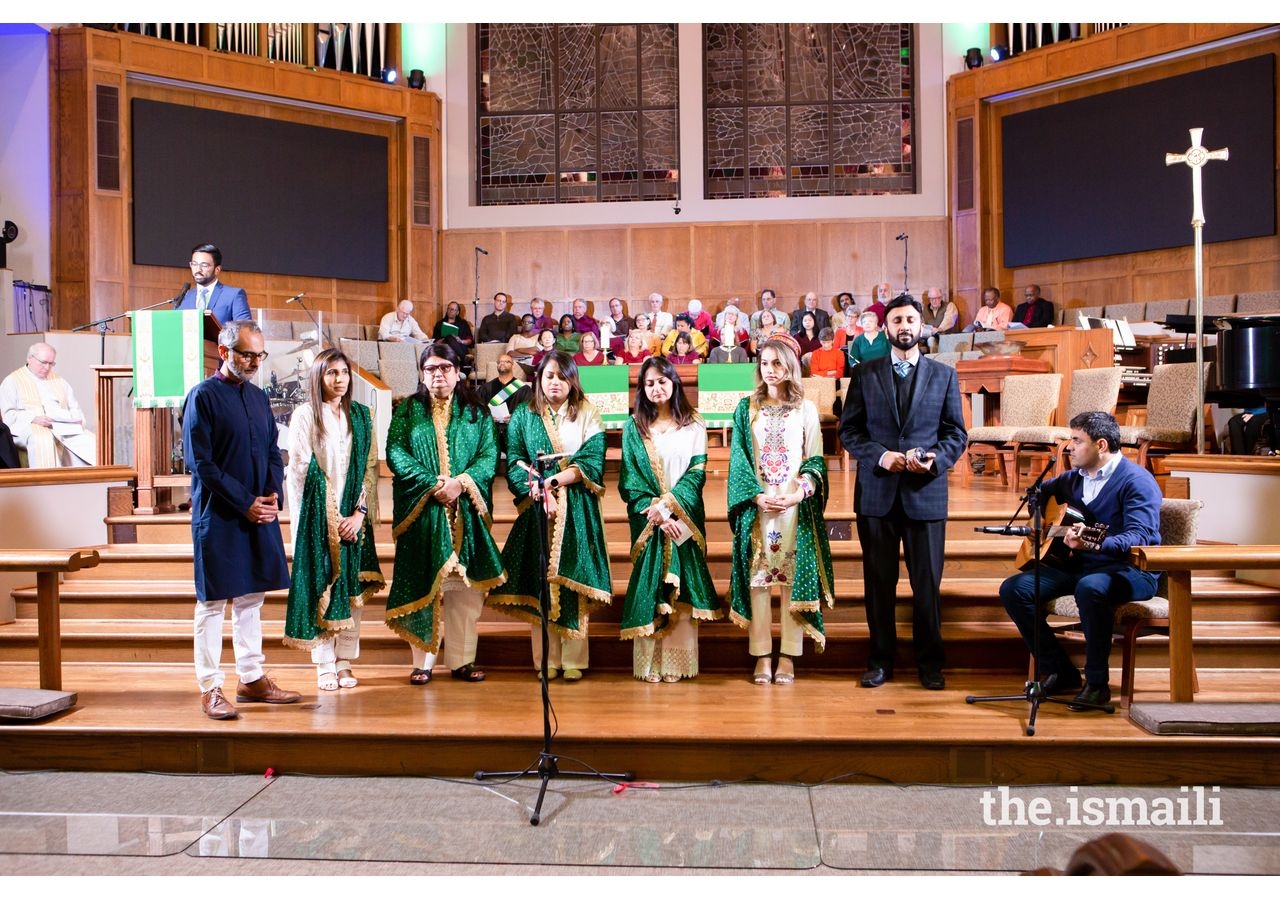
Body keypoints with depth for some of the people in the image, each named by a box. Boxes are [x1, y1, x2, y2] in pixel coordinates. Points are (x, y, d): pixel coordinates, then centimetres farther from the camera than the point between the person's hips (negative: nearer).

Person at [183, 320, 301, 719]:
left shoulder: (258, 397, 11)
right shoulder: (203, 397, -8)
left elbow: (274, 452, 14)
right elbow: (200, 462, -13)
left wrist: (273, 494, -3)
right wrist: (245, 503, -15)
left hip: (261, 515, 6)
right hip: (218, 518, -6)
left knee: (251, 599, 13)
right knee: (213, 604, 2)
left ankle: (252, 679, 22)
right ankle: (210, 689, 11)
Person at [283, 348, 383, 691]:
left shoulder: (361, 415, 9)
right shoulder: (304, 415, -2)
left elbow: (370, 467, 6)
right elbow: (299, 471, -5)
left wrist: (360, 512, -5)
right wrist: (329, 518, -8)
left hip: (353, 517, 4)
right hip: (318, 517, -3)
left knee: (352, 589, 4)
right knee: (320, 588, -1)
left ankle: (345, 663, 12)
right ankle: (324, 666, 8)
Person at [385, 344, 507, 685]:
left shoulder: (476, 412, 11)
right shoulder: (407, 410, 9)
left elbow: (489, 455, 2)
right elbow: (395, 453, -3)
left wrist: (460, 482, -15)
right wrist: (432, 484, -15)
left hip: (466, 511, 1)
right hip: (421, 511, -1)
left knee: (465, 586, 0)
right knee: (422, 584, -1)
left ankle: (462, 660, 9)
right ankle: (422, 661, 7)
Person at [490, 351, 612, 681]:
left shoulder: (587, 414, 7)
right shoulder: (523, 416, 10)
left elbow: (593, 459, -4)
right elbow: (514, 461, 1)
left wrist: (558, 479, -17)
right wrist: (535, 489, -17)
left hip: (577, 509, -1)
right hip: (536, 508, 1)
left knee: (573, 579, -2)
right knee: (539, 582, -1)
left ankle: (573, 659, 4)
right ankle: (546, 659, 5)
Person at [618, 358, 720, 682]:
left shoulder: (693, 424, 6)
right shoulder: (634, 426, 6)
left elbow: (697, 472, -1)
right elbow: (629, 478, 0)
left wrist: (668, 504, -14)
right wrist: (655, 511, -13)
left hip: (684, 517, 0)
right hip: (648, 518, 0)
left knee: (680, 586, -1)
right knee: (649, 583, -2)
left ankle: (677, 662, 3)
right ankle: (650, 663, 2)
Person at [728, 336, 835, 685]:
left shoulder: (806, 409, 8)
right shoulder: (746, 408, 9)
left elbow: (815, 460, 4)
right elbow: (738, 457, 3)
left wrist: (798, 493, -13)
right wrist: (758, 495, -11)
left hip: (796, 506, 0)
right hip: (756, 505, 0)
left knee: (794, 576, -1)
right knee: (757, 577, -1)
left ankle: (788, 656, 5)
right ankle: (762, 656, 5)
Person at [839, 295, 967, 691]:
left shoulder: (944, 375, 7)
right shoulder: (864, 373, 6)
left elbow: (957, 434, 6)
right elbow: (849, 430, 3)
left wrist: (935, 460, -14)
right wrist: (880, 456, -13)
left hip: (926, 492, 0)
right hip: (876, 492, 0)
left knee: (927, 582, 5)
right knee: (879, 580, 8)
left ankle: (930, 662, 20)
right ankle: (881, 659, 21)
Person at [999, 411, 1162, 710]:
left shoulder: (1136, 481, -13)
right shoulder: (1076, 477, 11)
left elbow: (1139, 536, -26)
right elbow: (1040, 491, 31)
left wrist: (1095, 545, -44)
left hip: (1129, 570, -8)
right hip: (1078, 564, 8)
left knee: (1090, 588, -41)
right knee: (1013, 589, -10)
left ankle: (1097, 683, -23)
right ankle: (1061, 673, -3)